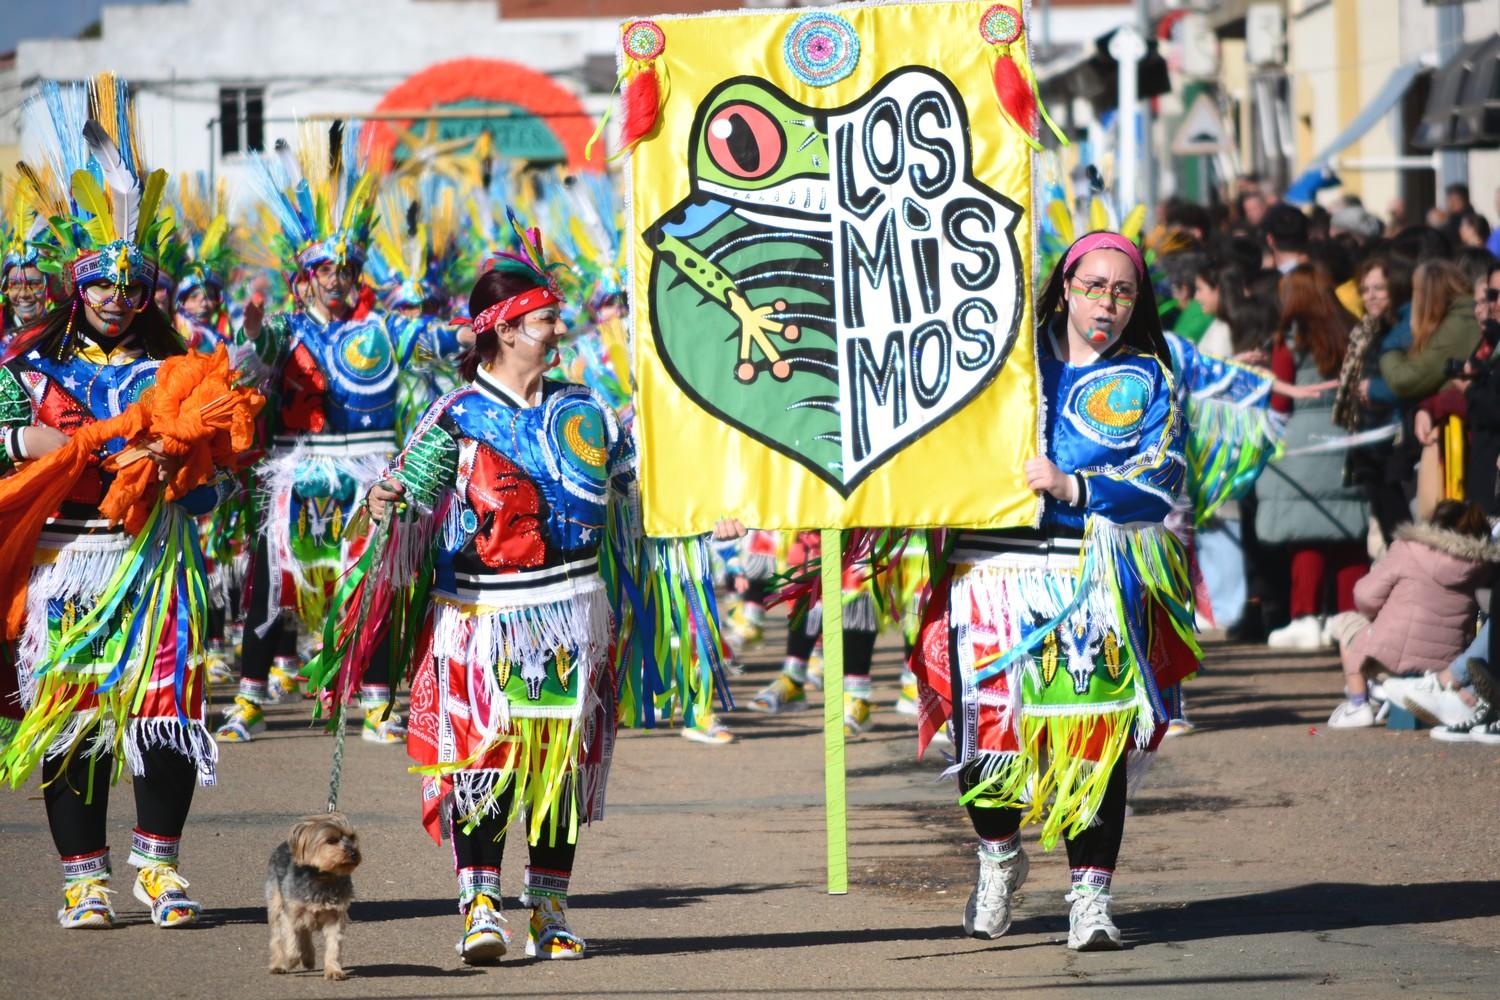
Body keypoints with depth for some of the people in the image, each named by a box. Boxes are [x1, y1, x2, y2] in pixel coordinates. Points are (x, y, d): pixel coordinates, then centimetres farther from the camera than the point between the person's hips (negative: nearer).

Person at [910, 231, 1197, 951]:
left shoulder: (1146, 381, 12)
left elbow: (1159, 485, -1)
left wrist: (1071, 487, -12)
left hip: (1093, 580, -1)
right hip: (994, 565, 1)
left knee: (1095, 736, -8)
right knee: (983, 725, -5)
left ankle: (1091, 894, 0)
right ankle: (999, 852, 21)